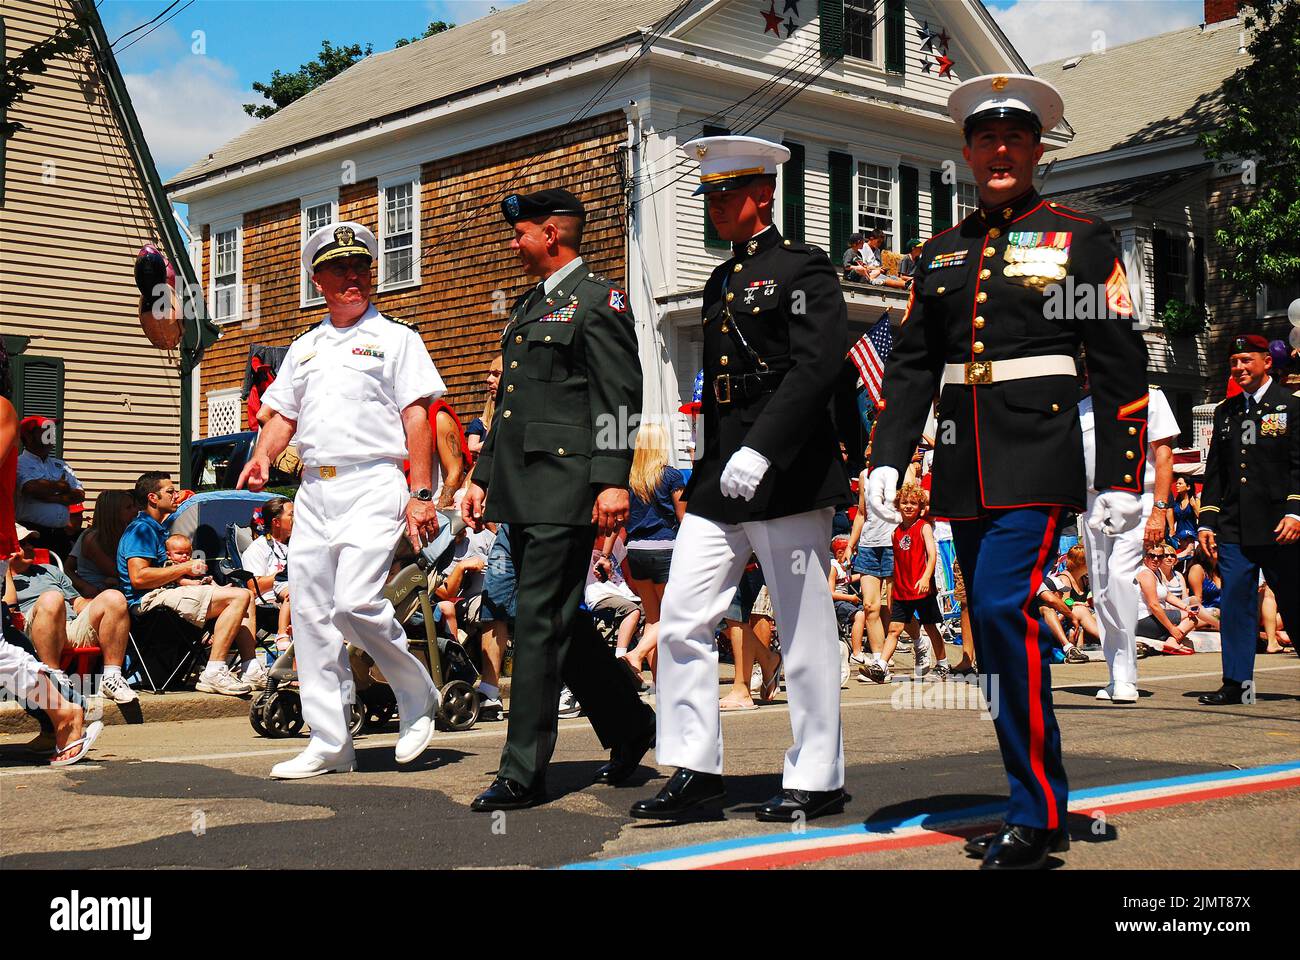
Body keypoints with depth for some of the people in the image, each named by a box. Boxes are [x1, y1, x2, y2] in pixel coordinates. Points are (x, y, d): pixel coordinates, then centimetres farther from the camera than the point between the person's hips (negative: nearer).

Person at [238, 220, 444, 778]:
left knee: (356, 603, -20)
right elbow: (282, 415, 22)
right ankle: (329, 743, 8)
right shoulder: (304, 348, 22)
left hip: (374, 486, -6)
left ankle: (417, 695, 5)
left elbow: (417, 418, -1)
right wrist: (263, 457, -1)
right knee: (311, 615, 2)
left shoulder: (394, 338, 6)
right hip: (313, 490, 6)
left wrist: (421, 494, -10)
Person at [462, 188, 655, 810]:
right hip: (521, 489, 9)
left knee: (540, 623, -8)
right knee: (558, 621, 13)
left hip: (566, 487, -9)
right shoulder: (527, 307, 22)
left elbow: (619, 397, -12)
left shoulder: (599, 301, -4)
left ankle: (523, 773, -3)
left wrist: (613, 481, -21)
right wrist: (482, 476, 20)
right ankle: (630, 726, 29)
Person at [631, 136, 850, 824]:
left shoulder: (804, 268, -4)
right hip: (720, 482, 8)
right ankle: (695, 769, 10)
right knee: (680, 622, 2)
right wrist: (708, 464, 19)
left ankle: (817, 780, 12)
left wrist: (760, 451, -25)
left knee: (805, 635, 1)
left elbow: (816, 366, -17)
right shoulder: (719, 283, 20)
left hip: (788, 478, -8)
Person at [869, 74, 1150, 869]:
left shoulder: (1082, 238, 3)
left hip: (1039, 462, -5)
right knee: (1002, 631, 8)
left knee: (1004, 605, -19)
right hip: (966, 470, 6)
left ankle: (1039, 816, -10)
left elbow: (1122, 364, 0)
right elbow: (912, 363, 14)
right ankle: (1039, 810, 19)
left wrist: (1123, 475, -6)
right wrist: (888, 457, 3)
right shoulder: (941, 252, 16)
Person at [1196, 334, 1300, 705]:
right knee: (1235, 604, -1)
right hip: (1234, 529, 4)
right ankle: (1237, 683, 2)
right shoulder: (1225, 411, 15)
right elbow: (1214, 471, 16)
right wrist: (1206, 521, 9)